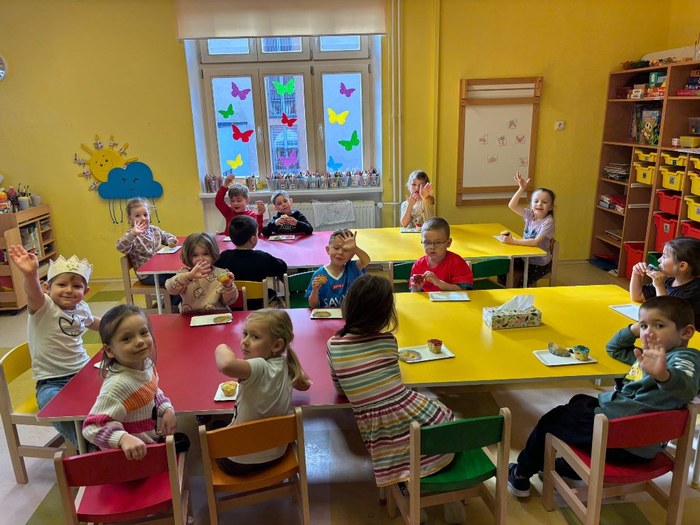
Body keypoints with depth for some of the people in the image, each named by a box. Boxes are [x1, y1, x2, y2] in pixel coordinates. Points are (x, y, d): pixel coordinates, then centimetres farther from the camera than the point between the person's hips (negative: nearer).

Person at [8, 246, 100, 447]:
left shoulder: (81, 308, 5)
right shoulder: (44, 308, -13)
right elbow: (33, 294, -40)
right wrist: (30, 274, -60)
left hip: (83, 371, 5)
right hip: (51, 382, -5)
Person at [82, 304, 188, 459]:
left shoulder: (146, 363, -9)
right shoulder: (118, 385, -31)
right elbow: (92, 426, -31)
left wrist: (167, 409, -6)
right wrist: (124, 438, -43)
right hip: (132, 456, -7)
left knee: (182, 441, 20)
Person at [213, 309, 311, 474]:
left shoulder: (260, 368, -31)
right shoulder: (285, 365, -10)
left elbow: (226, 365, -52)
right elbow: (304, 383, 12)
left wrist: (222, 348, -32)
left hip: (240, 463, -6)